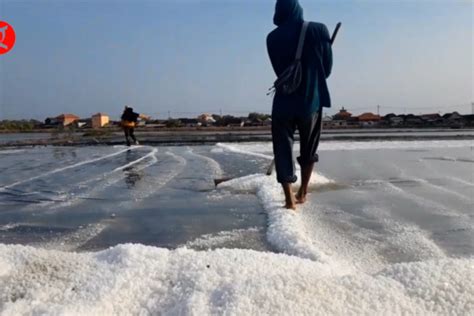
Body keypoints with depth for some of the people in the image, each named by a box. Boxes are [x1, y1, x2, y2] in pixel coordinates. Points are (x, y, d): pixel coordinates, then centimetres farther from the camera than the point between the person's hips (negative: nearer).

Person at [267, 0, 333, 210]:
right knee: (308, 150, 18)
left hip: (285, 102, -1)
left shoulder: (273, 38, 1)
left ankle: (290, 199, -1)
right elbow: (327, 68, 4)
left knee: (283, 149, 6)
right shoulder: (319, 30, -1)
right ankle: (302, 193, 28)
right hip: (312, 100, 1)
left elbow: (280, 71, 8)